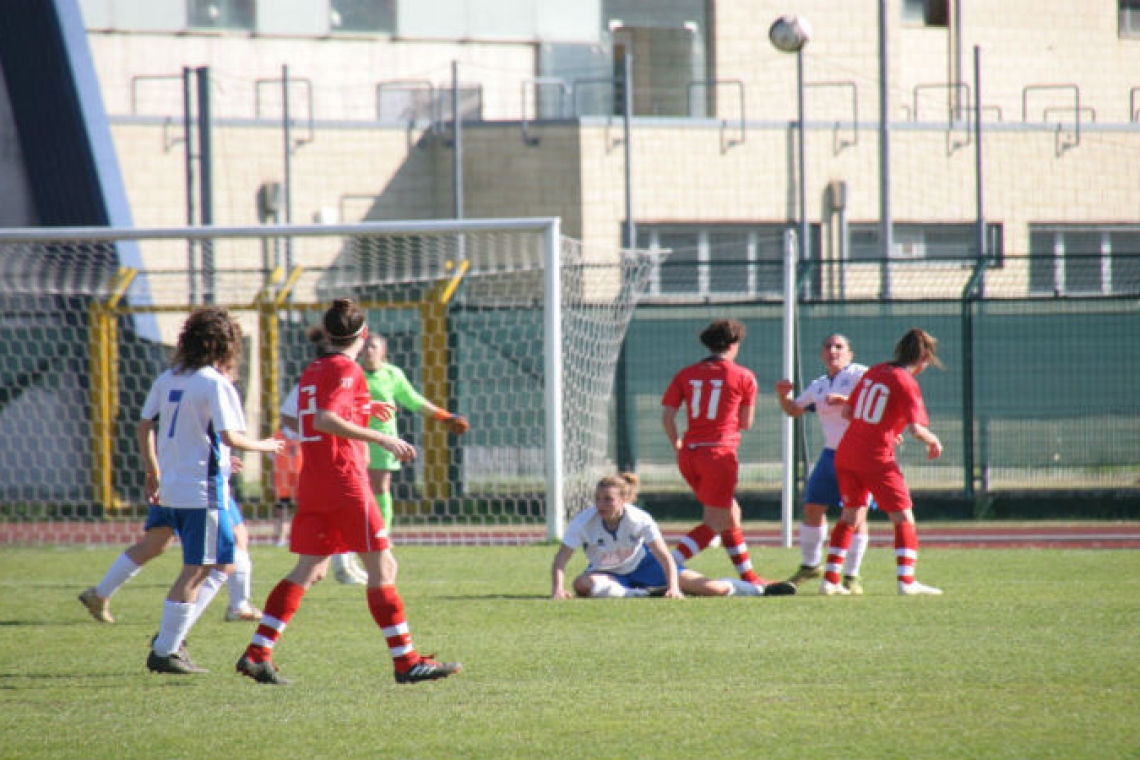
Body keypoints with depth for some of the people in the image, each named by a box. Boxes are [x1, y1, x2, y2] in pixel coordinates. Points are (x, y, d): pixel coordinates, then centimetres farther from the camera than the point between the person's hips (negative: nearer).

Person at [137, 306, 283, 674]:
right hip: (203, 490, -8)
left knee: (222, 564, 18)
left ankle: (171, 635, 13)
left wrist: (153, 473, 20)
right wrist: (264, 447, -3)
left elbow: (144, 426, 11)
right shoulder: (215, 384, -13)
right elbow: (229, 436, -19)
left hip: (171, 489, 8)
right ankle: (165, 651, 2)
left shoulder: (167, 379, 9)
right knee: (195, 572, 0)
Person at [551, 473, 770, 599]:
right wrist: (558, 590, -44)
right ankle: (642, 594, -25)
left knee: (717, 590, -9)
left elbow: (665, 557, -25)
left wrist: (673, 588, -39)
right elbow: (561, 559, -27)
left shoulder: (640, 519, -25)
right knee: (582, 584, -40)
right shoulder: (583, 522, -26)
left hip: (641, 563, 0)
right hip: (607, 573, 0)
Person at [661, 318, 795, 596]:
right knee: (713, 525, -2)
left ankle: (750, 579, 22)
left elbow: (667, 416, 2)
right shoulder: (743, 377, 0)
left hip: (689, 455, 6)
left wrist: (678, 446, 16)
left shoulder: (685, 375, 8)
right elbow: (746, 423, 5)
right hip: (720, 453, -6)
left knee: (731, 516, 17)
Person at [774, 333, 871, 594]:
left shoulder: (858, 375, -5)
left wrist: (845, 400, -28)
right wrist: (783, 395, 5)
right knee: (812, 508, 6)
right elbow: (794, 410, 26)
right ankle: (810, 565, 25)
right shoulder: (819, 386, 15)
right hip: (831, 453, 7)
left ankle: (851, 576, 1)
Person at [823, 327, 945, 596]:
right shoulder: (906, 383, -9)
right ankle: (906, 581, -5)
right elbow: (916, 427, -19)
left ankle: (830, 579, 11)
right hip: (877, 458, -7)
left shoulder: (874, 372, 12)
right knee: (903, 517, 2)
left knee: (851, 516, 15)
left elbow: (847, 411, 17)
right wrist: (933, 441, 1)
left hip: (846, 453, 7)